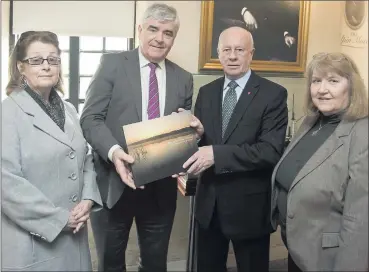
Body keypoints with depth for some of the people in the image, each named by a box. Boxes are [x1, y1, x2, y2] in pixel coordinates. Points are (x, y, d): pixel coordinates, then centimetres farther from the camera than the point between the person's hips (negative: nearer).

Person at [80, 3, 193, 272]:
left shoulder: (183, 78, 8)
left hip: (161, 186, 3)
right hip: (116, 183, -3)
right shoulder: (112, 63, -2)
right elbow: (90, 117, -8)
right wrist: (113, 151, -26)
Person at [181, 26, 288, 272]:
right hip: (209, 201, 5)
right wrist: (197, 133, -15)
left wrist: (217, 154, -28)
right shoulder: (206, 92, 6)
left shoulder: (273, 94, -11)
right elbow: (200, 140, 8)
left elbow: (271, 151, -20)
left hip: (250, 204, -4)